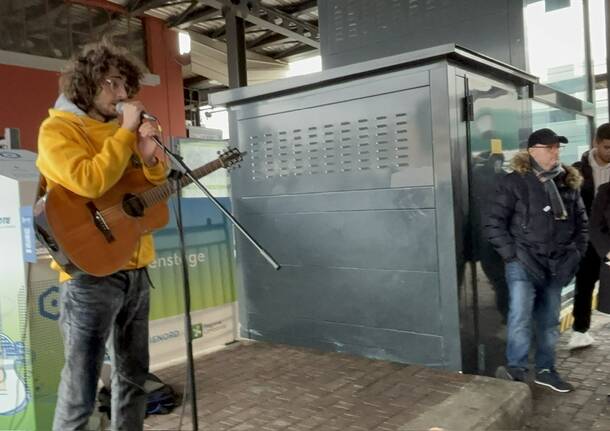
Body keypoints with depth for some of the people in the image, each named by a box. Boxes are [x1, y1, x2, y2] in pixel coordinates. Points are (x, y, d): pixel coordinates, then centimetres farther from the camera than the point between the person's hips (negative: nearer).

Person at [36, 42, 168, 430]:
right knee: (81, 392, -2)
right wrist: (126, 131, -17)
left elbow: (154, 192, 15)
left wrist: (150, 157, -4)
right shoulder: (58, 129, -6)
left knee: (134, 377, 16)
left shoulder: (118, 129, 15)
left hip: (134, 268, 7)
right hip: (90, 272, -7)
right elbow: (90, 182, -25)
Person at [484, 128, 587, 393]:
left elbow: (581, 221, 18)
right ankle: (516, 368, -7)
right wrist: (512, 255, -13)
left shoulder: (569, 182, 8)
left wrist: (576, 253, 7)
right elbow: (493, 224, -9)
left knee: (549, 321, 13)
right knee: (520, 316, -16)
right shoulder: (515, 182, -8)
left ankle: (545, 370, 26)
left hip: (556, 266, 5)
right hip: (523, 264, -5)